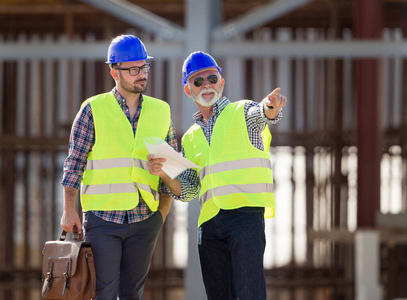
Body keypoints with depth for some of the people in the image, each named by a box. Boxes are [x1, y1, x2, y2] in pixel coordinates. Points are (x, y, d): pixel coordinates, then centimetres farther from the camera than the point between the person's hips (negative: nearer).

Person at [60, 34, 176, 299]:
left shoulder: (161, 111, 9)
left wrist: (162, 213, 7)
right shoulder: (93, 110, 0)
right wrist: (69, 209, -7)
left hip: (144, 218, 3)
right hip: (102, 217, -3)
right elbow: (75, 163, 0)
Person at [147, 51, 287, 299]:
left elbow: (263, 113, -17)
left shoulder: (241, 112, 8)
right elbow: (186, 192, 19)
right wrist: (164, 175, -2)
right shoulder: (191, 138, 22)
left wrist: (271, 105, -41)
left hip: (245, 213, -6)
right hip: (209, 222, 6)